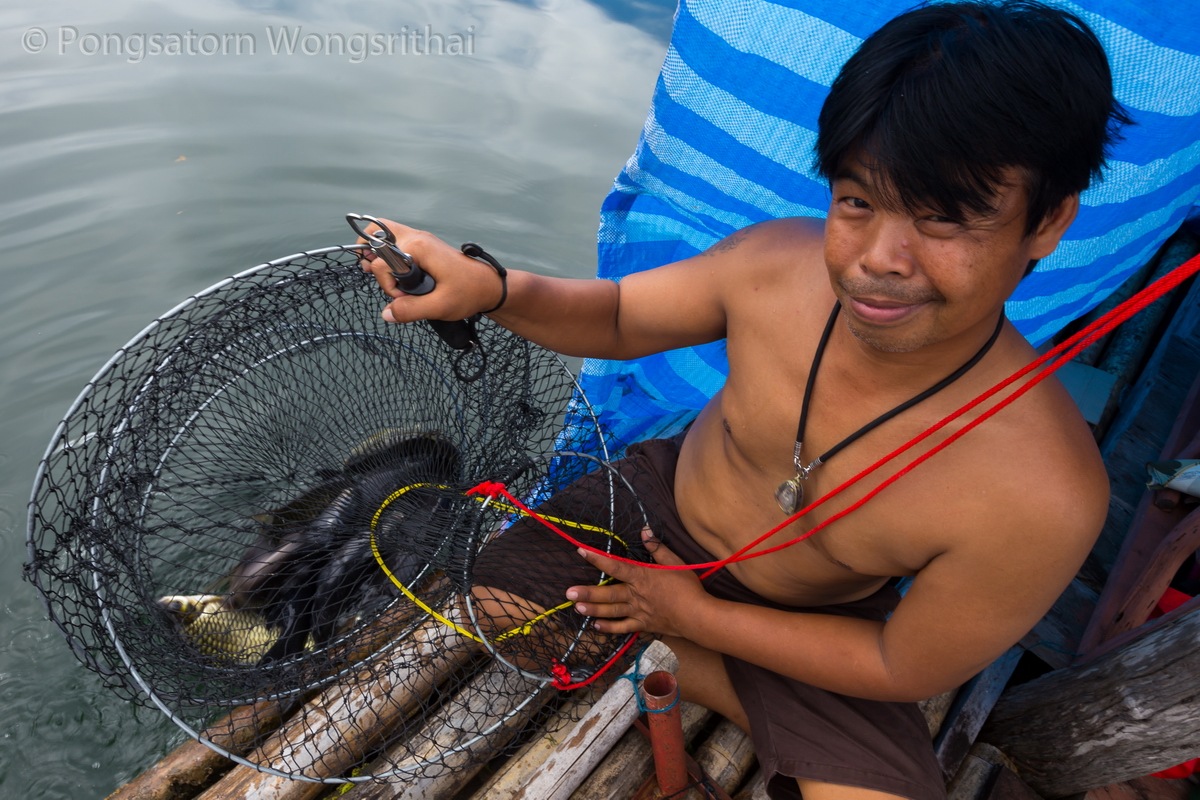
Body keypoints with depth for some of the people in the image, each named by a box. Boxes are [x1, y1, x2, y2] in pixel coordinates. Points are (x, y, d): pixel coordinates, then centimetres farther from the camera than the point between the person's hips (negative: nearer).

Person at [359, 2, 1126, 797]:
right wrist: (489, 287, -28)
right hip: (664, 499, 3)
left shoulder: (1043, 494, -33)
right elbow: (619, 318, -7)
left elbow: (902, 669, -18)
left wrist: (693, 614, -13)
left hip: (811, 624, -2)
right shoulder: (774, 261, -26)